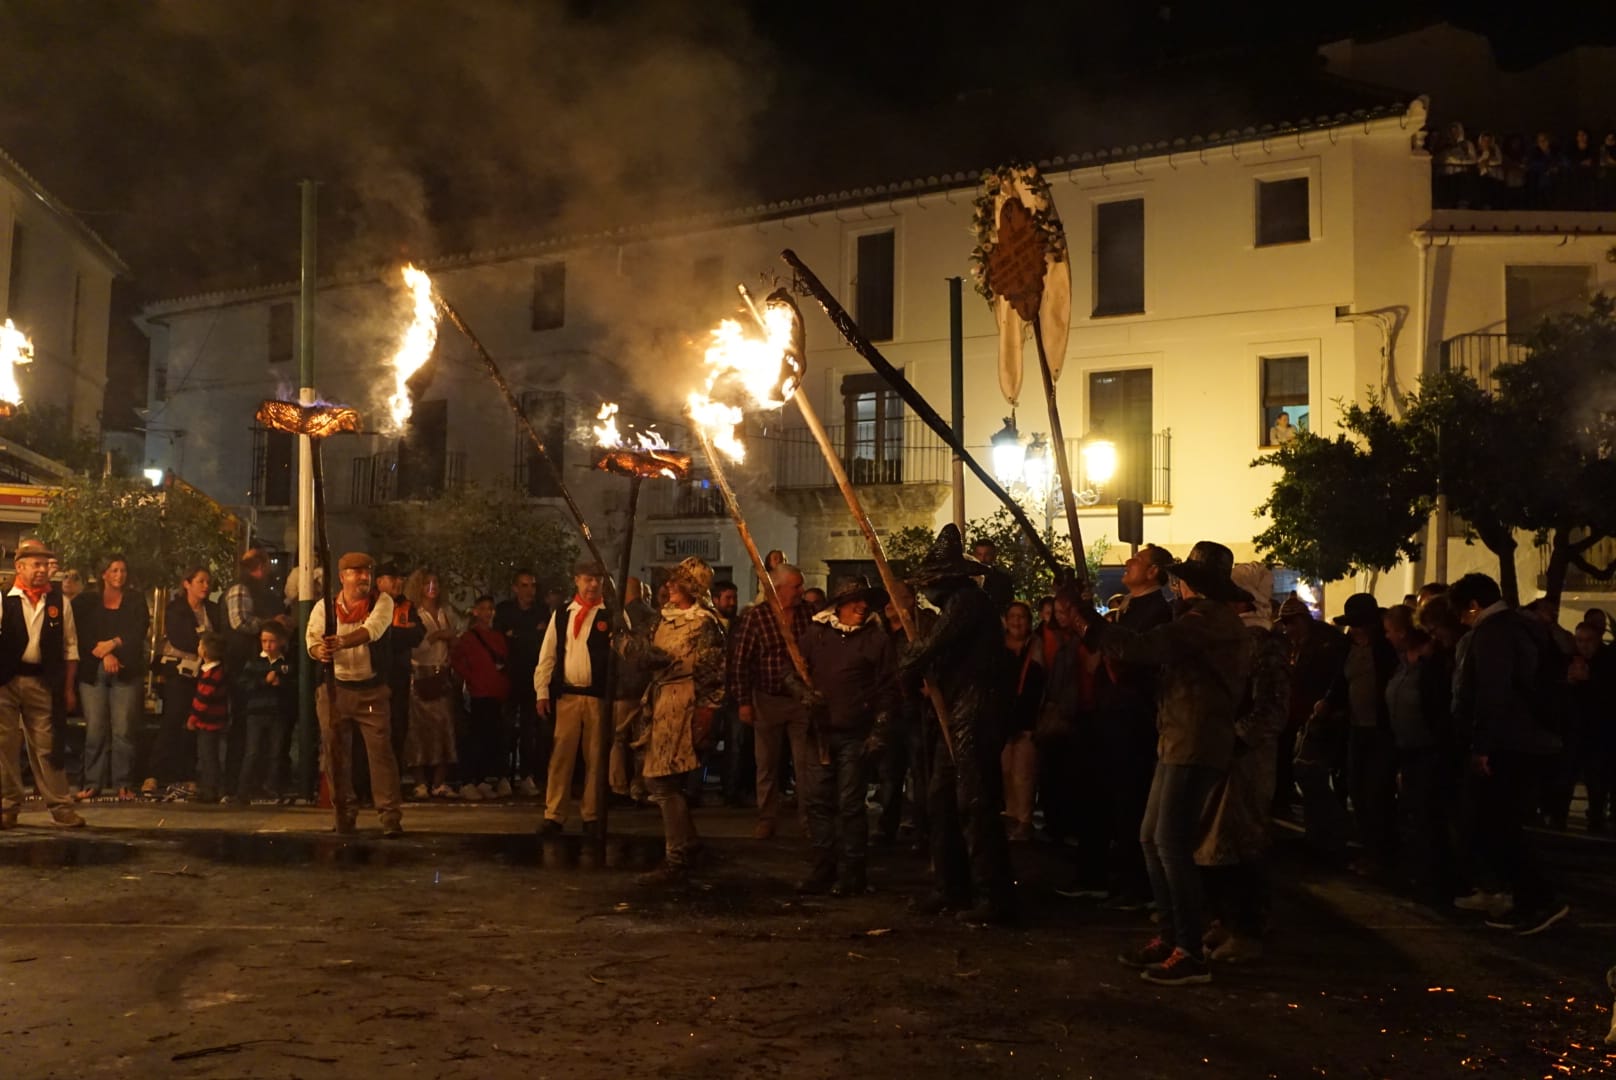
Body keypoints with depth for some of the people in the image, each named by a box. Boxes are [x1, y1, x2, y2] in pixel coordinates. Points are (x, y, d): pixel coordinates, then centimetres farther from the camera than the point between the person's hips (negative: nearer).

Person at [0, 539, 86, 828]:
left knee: (47, 746, 5)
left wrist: (69, 688, 5)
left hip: (43, 682, 1)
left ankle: (61, 806, 11)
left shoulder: (59, 602, 4)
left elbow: (70, 647, 8)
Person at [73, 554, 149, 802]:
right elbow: (81, 633, 0)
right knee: (95, 729, -4)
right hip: (92, 672, 0)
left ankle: (123, 783, -3)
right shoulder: (86, 602, 11)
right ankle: (92, 782, 1)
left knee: (123, 730, -6)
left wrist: (112, 644, -9)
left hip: (126, 672, 0)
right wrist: (104, 654, -10)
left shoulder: (136, 602, 13)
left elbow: (138, 634, 2)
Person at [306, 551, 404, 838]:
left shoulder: (382, 602, -6)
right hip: (335, 689, 2)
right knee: (336, 754, 6)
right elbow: (312, 638, -9)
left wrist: (342, 642, -41)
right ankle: (344, 815, 19)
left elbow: (372, 629, -23)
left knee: (381, 750, -8)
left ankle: (391, 816, -5)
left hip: (372, 691, -2)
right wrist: (320, 651, -33)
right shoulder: (324, 606, 1)